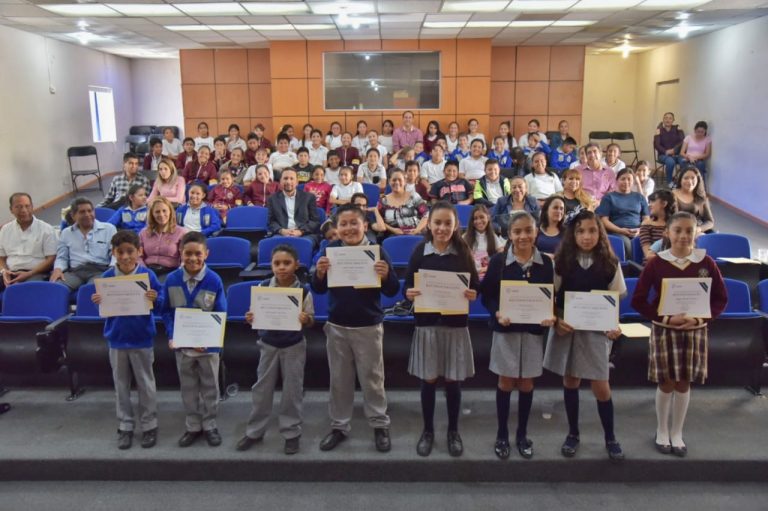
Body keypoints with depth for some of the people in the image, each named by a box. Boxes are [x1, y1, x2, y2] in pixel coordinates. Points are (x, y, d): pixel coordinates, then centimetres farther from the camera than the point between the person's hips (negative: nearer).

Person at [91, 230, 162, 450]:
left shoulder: (148, 275, -11)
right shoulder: (107, 277, -4)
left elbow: (159, 307, -7)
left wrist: (155, 299, -29)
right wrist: (98, 302, -18)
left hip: (142, 339, -2)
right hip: (117, 339, 2)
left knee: (146, 384, 9)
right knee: (121, 385, 13)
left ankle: (149, 426, 23)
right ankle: (125, 426, 26)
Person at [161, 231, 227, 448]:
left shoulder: (214, 280, -16)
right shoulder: (171, 279, -9)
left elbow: (220, 315, -11)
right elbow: (166, 311, -1)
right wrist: (171, 336, -14)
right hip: (182, 343, 2)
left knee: (210, 387, 13)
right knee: (188, 388, 16)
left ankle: (209, 426, 30)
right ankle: (192, 427, 32)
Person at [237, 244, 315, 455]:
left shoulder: (303, 291, -12)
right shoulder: (263, 287, -8)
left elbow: (310, 320, -6)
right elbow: (257, 314, 0)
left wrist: (305, 319, -28)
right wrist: (251, 319, -21)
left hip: (294, 346, -2)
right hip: (268, 344, 2)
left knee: (292, 390, 7)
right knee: (261, 388, 11)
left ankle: (292, 433, 22)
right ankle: (254, 431, 26)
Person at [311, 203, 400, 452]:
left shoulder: (377, 251, -10)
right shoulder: (330, 250, -3)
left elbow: (392, 291, -8)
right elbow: (318, 289, -1)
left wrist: (386, 276, -28)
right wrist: (319, 273, -21)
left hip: (369, 326, -2)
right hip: (336, 326, 3)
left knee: (372, 378, 9)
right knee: (339, 379, 14)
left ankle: (380, 425, 24)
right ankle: (339, 426, 28)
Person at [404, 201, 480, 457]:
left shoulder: (463, 252, -1)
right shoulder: (419, 251, -1)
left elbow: (476, 287, 2)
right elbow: (408, 286, 1)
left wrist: (472, 294, -19)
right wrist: (409, 293, -20)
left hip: (456, 324, 0)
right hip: (426, 323, 0)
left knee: (453, 380, 8)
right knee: (428, 379, 8)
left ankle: (453, 431, 25)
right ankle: (427, 430, 25)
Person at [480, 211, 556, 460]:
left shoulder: (545, 263, 0)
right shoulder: (498, 261, -7)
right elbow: (486, 295, -4)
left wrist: (551, 316, -15)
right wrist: (497, 313, -21)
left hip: (534, 329, 2)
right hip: (505, 328, -2)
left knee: (526, 383, 11)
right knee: (506, 382, 7)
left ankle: (522, 435, 26)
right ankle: (502, 435, 22)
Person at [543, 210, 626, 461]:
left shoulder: (610, 263, -3)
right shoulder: (561, 261, -4)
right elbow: (550, 296, 0)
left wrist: (615, 326, -11)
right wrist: (556, 321, -13)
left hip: (597, 329, 0)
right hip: (566, 327, 1)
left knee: (601, 386, 1)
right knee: (570, 381, 11)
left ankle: (610, 438, 23)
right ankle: (573, 434, 28)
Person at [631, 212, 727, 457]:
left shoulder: (706, 263, -4)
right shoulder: (656, 263, -9)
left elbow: (721, 299, 1)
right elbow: (638, 301, -8)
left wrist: (699, 318, -15)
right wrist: (666, 318, -18)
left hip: (695, 331, 2)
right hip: (664, 330, -1)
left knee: (684, 383, 10)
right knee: (666, 383, 6)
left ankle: (677, 433, 27)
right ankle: (662, 431, 25)